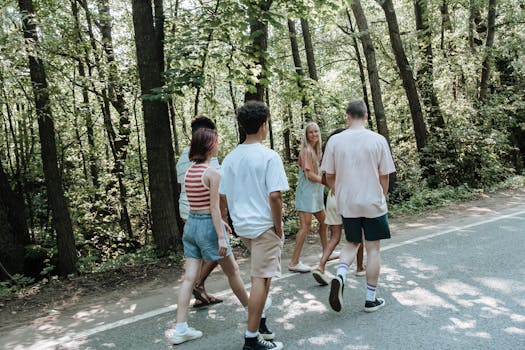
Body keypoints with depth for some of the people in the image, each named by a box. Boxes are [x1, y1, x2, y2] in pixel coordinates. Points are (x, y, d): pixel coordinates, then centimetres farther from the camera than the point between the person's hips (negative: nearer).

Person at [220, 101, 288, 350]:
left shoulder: (230, 158, 5)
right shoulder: (269, 156, -14)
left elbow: (223, 195, 9)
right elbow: (275, 195, -20)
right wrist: (278, 225, -9)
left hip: (241, 225, 7)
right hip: (264, 225, -7)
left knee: (262, 274, 26)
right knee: (261, 279, 0)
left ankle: (259, 318, 32)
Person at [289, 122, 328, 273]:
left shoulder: (315, 150, 14)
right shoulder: (306, 151, -13)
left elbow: (316, 173, 13)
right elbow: (309, 174, -18)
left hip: (315, 193, 10)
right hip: (306, 192, -10)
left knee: (324, 221, 19)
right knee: (305, 226, -12)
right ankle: (294, 262, -8)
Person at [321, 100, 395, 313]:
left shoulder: (335, 140, -4)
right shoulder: (378, 140, -8)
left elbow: (329, 176, 1)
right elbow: (384, 176, -3)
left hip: (346, 204, 2)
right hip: (373, 203, -2)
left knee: (351, 243, 21)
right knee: (373, 249, 10)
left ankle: (340, 275, -5)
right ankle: (371, 299, 19)